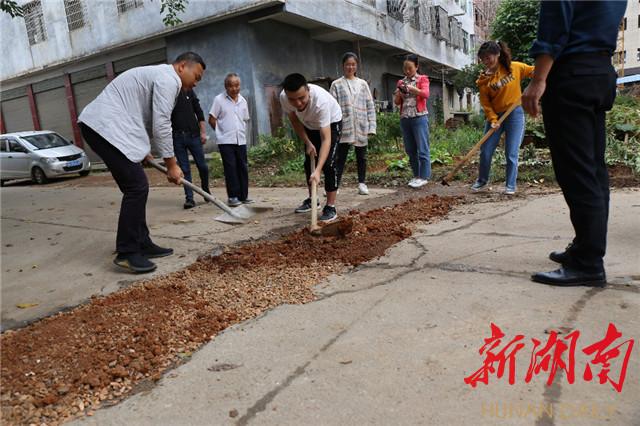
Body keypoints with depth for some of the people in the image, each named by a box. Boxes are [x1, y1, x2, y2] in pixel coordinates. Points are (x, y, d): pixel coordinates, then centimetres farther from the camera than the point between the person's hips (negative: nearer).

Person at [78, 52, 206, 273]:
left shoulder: (158, 75, 25)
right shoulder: (168, 79, -8)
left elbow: (148, 121, 32)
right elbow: (161, 125, -12)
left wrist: (143, 150, 38)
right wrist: (171, 164, -5)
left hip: (99, 125, 11)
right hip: (106, 127, -11)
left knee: (136, 187, 11)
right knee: (137, 186, -13)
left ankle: (142, 244, 16)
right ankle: (126, 252, -7)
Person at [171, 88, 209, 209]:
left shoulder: (188, 91, 5)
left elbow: (199, 112, 6)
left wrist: (203, 132, -1)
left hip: (193, 135, 1)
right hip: (177, 137, -1)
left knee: (202, 166, 4)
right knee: (185, 169, 0)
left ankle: (206, 190, 28)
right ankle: (189, 198, 5)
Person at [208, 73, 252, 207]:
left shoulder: (243, 100, 9)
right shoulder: (219, 99, -5)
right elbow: (212, 120, -3)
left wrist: (240, 132, 9)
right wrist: (223, 131, 2)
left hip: (241, 140, 5)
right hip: (226, 141, -5)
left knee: (243, 167, 7)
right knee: (230, 168, -5)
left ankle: (243, 195, 16)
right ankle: (233, 197, 1)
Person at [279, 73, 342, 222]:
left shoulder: (321, 101, -44)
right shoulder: (284, 97, -29)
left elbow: (326, 139, -47)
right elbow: (295, 120, -7)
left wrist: (317, 171, -54)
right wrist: (308, 143, -11)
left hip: (331, 123, -5)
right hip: (310, 125, 5)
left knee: (328, 164, -16)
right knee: (309, 162, 10)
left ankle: (331, 208, -9)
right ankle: (312, 199, 27)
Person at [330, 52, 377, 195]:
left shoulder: (363, 84, 10)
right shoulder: (336, 84, 4)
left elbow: (370, 106, 8)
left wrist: (371, 126, 0)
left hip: (361, 127, 3)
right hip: (344, 127, -2)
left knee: (361, 157, 9)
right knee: (340, 156, -2)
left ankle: (362, 183, 18)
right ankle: (335, 184, 0)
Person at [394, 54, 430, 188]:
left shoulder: (422, 79, 4)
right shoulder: (401, 82, 15)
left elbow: (426, 94, -12)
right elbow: (396, 102, 12)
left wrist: (411, 88, -20)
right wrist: (398, 93, -8)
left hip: (419, 118, -5)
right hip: (405, 119, 5)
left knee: (422, 149, -6)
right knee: (410, 150, 8)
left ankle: (424, 177, -2)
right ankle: (416, 175, 17)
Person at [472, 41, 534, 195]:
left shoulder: (515, 67, -5)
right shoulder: (484, 79, -4)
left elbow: (534, 71, 9)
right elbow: (485, 102, -5)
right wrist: (492, 119, -16)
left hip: (514, 114, -2)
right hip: (495, 116, 2)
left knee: (511, 153, -3)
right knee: (485, 152, 4)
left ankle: (510, 185, 11)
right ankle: (482, 181, 25)